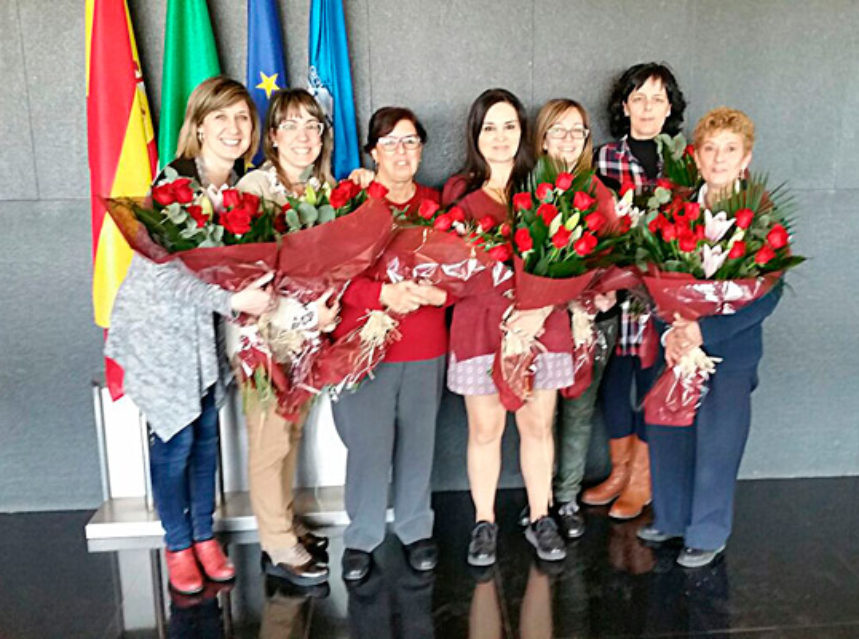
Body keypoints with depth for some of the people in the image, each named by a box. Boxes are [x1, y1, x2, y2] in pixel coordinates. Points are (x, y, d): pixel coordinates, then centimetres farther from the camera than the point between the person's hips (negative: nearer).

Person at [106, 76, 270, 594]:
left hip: (207, 325, 5)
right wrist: (233, 301, -31)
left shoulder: (245, 184, -2)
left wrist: (258, 291, -12)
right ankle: (178, 545, 22)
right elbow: (165, 272, -25)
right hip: (158, 324, -5)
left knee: (207, 432, 12)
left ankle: (205, 535, 29)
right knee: (175, 438, 2)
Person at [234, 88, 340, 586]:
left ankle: (286, 525, 32)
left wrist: (325, 311, -4)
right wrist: (306, 314, -18)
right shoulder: (254, 187, -12)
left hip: (309, 333, 6)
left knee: (293, 434, 16)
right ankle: (279, 550, 17)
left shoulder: (326, 190, 9)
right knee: (270, 441, 3)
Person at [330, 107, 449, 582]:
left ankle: (415, 529, 29)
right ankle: (361, 537, 20)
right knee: (368, 443, -1)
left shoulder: (437, 204, 11)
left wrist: (439, 293, -11)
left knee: (418, 440, 10)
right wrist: (384, 293, -21)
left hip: (425, 346, 3)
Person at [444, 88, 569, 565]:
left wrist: (541, 310, -12)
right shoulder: (459, 191, 5)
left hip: (541, 323, 1)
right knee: (484, 428, 6)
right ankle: (484, 522, 24)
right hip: (480, 321, -1)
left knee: (538, 425, 10)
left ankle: (540, 519, 27)